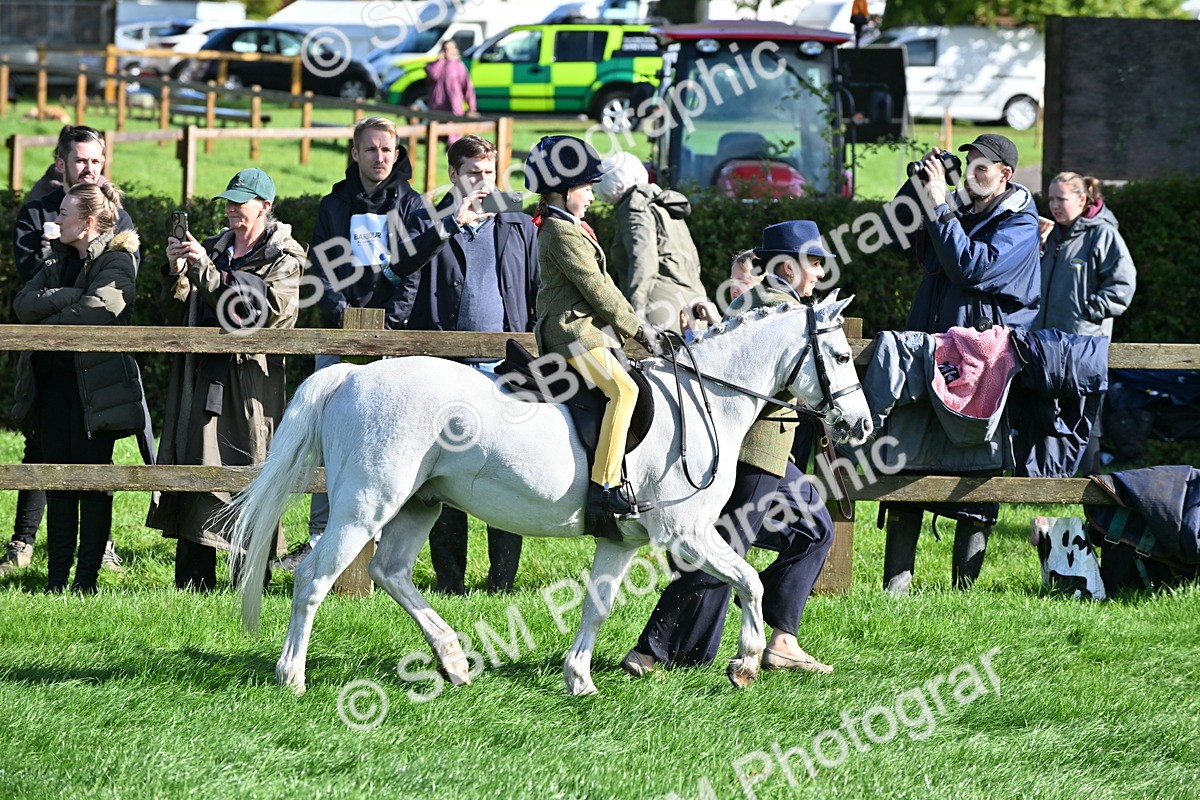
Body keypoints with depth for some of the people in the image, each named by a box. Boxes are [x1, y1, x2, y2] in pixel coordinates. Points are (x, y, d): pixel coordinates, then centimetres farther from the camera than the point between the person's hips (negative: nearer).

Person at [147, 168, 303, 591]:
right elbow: (177, 314, 16)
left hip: (251, 381, -5)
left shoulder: (284, 257, 2)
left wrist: (206, 269, -18)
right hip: (200, 377, 5)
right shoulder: (215, 247, 16)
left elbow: (264, 310, -15)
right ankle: (193, 583, 4)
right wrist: (176, 271, -4)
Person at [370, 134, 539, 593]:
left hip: (505, 367, 1)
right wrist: (451, 224, -18)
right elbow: (402, 268, -12)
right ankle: (449, 582, 5)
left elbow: (541, 293, 17)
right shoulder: (429, 222, 8)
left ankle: (503, 581, 3)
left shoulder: (520, 227, 15)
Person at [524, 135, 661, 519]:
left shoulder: (573, 228, 21)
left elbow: (603, 284, 22)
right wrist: (637, 328, -7)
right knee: (623, 389, -25)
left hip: (587, 327, 11)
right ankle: (604, 487, -32)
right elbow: (596, 289, -15)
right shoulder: (562, 233, -12)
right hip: (573, 330, -11)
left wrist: (636, 323, 14)